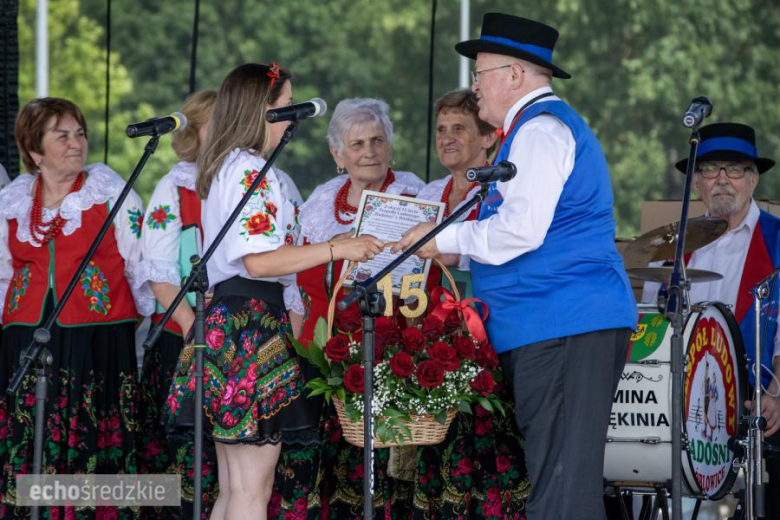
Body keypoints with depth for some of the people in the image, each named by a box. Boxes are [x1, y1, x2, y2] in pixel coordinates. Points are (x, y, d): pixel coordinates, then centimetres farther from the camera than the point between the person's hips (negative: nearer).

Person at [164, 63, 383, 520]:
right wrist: (335, 249, -16)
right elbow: (258, 260, -19)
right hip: (254, 322, -10)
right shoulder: (251, 170, -10)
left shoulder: (226, 168, 20)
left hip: (225, 318, 10)